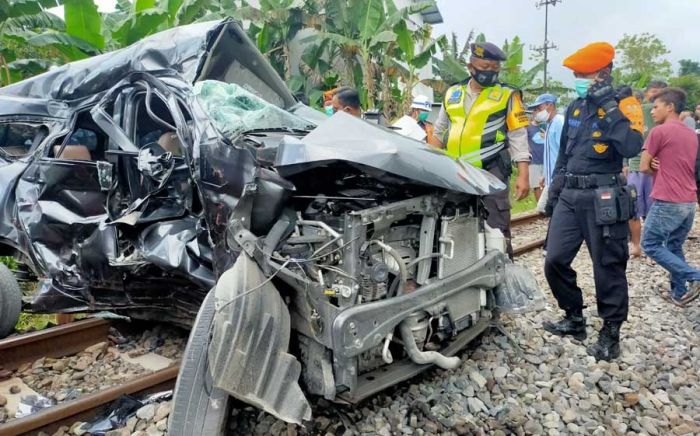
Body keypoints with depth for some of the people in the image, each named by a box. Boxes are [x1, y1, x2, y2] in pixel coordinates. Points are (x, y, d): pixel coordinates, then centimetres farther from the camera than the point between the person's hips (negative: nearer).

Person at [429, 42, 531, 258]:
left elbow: (518, 137, -1)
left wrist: (523, 176, -10)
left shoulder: (507, 95, 3)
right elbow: (439, 133, 21)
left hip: (490, 172, -4)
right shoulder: (452, 94, 14)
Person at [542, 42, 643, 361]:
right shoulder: (575, 107, 14)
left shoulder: (624, 104, -5)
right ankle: (574, 320, 24)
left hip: (603, 199, -6)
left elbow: (632, 147, -24)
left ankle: (610, 334, 17)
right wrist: (553, 192, 20)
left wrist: (609, 108, -24)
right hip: (570, 195, 7)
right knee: (555, 261, 5)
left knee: (608, 269, 2)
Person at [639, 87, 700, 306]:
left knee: (650, 244, 3)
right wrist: (663, 168, 3)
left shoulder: (659, 131, -10)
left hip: (667, 202, -8)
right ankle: (679, 292, 19)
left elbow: (644, 167, -7)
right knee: (674, 247, 18)